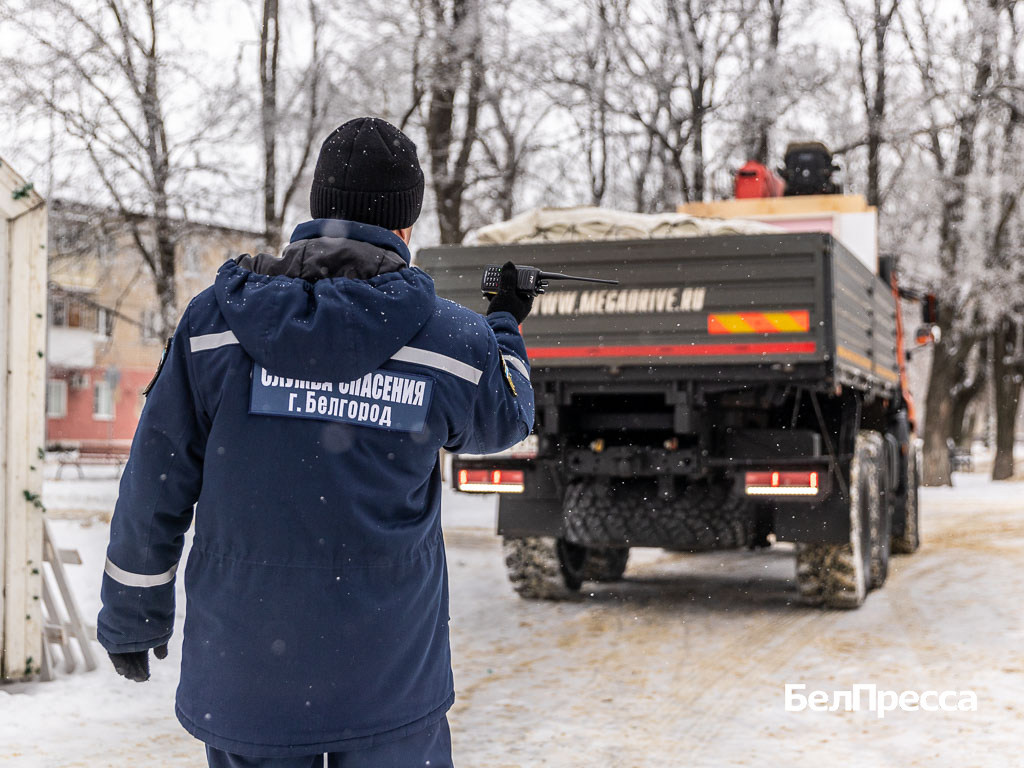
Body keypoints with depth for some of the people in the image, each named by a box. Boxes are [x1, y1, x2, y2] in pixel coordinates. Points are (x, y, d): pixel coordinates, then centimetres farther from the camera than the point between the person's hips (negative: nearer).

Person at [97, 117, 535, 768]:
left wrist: (131, 617, 13)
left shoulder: (216, 321, -6)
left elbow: (154, 489, -1)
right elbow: (504, 416, 16)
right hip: (389, 678, -1)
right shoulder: (448, 341, -7)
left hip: (239, 677, 1)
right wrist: (508, 324, 36)